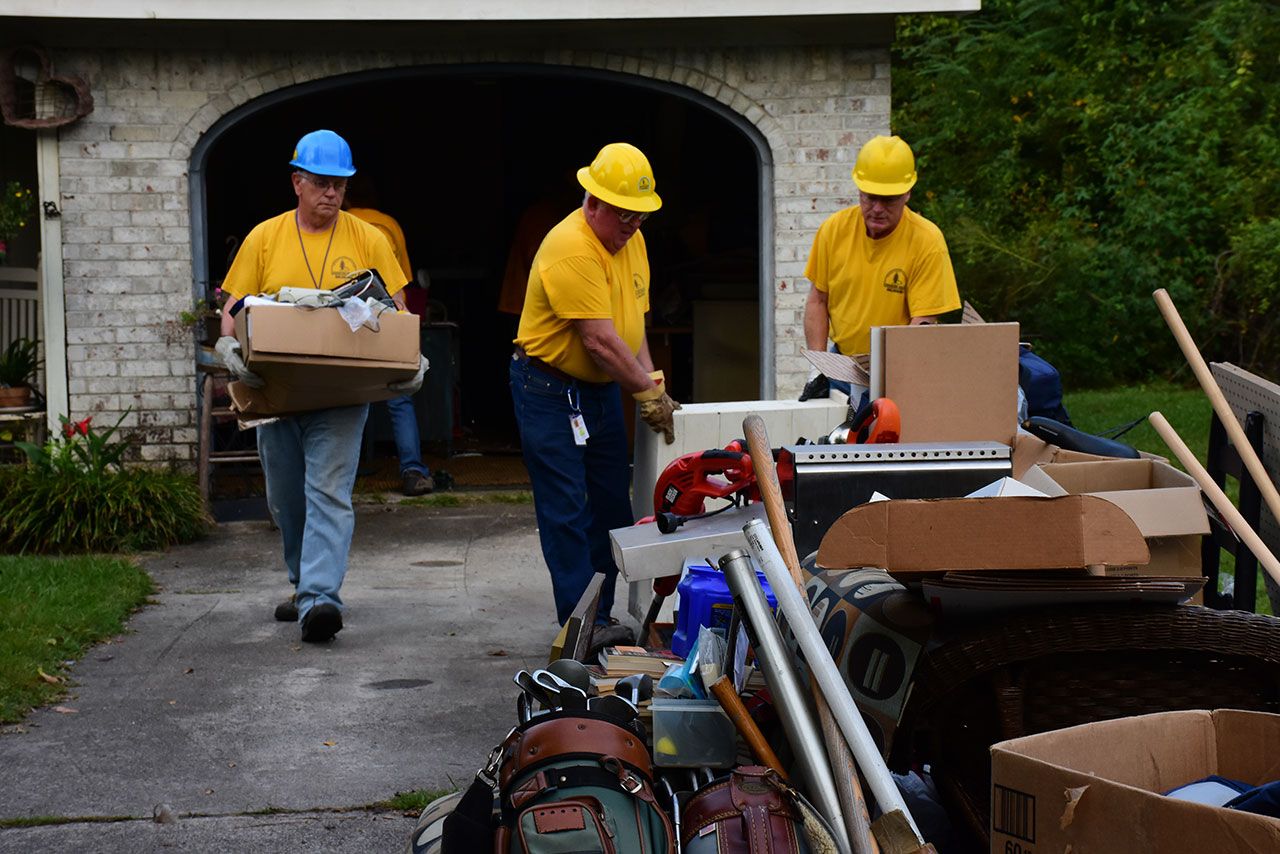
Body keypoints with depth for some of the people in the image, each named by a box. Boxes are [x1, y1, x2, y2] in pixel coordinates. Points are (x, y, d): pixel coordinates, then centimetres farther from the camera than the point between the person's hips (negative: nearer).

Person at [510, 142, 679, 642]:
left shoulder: (631, 240, 5)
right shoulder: (571, 248, -24)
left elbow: (633, 323, 9)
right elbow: (600, 341, -26)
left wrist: (650, 380, -5)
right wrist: (648, 391, -19)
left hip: (601, 389, 9)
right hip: (549, 389, -9)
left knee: (611, 504, 11)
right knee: (567, 510, -6)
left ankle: (601, 616, 21)